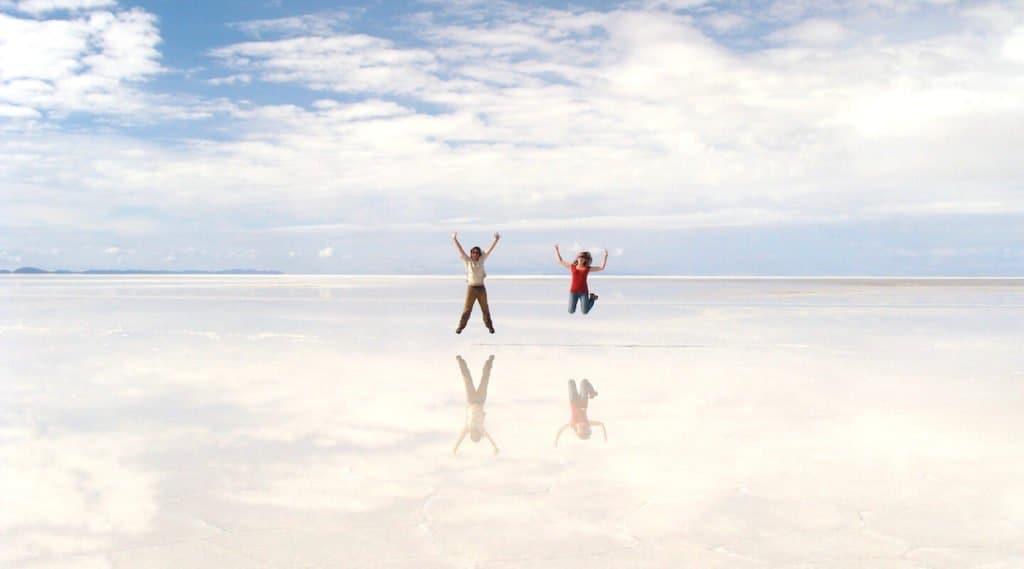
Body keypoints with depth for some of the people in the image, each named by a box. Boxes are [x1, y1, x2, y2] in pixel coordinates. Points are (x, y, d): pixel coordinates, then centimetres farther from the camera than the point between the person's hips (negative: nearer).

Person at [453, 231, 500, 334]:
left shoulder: (481, 260, 3)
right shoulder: (467, 260, -1)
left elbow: (489, 250, 2)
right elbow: (460, 249, -7)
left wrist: (496, 240, -3)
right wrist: (455, 239, -14)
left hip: (481, 288, 2)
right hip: (471, 288, -2)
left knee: (485, 309, 10)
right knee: (467, 309, -4)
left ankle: (490, 326, 23)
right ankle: (460, 327, 4)